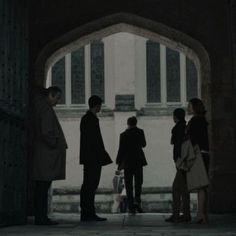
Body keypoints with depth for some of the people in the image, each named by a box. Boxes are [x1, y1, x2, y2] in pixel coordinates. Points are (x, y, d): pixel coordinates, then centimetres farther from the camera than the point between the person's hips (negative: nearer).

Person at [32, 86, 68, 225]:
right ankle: (41, 218, -7)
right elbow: (47, 133, -20)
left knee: (42, 188, 9)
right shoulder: (46, 110, -12)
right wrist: (56, 146, -9)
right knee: (43, 187, -8)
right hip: (46, 155, -10)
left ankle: (41, 217, 12)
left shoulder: (40, 107, 18)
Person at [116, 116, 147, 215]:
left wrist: (118, 162, -1)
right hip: (138, 161, 2)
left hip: (127, 162, -2)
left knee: (128, 185, 4)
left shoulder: (124, 135, -8)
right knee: (138, 182, 14)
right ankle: (137, 201, -8)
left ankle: (131, 207, 1)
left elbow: (121, 150, -8)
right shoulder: (140, 132, 0)